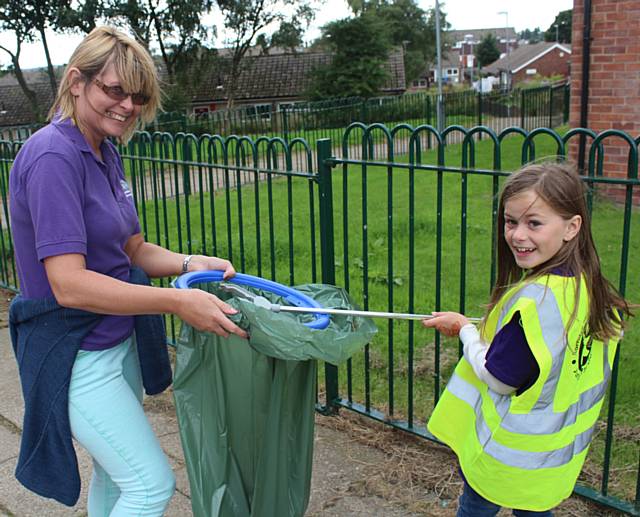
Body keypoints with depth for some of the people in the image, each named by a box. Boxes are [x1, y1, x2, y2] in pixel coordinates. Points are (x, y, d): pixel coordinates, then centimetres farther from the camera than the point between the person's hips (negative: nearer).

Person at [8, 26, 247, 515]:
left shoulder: (105, 153, 6)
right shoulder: (53, 157, -22)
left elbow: (133, 250, 10)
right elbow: (70, 285, -29)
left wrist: (190, 263, -9)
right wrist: (176, 301, -32)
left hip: (119, 340, 9)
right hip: (74, 354, -9)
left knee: (116, 472, 20)